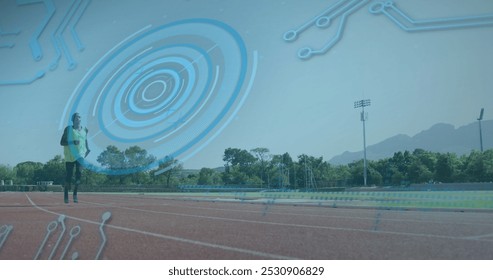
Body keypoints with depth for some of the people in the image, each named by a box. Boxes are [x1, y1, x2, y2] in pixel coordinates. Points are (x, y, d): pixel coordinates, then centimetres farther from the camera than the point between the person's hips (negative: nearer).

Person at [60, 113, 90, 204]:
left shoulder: (84, 130, 9)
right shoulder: (68, 129, -2)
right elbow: (62, 142, -5)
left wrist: (87, 149, 12)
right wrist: (73, 142, -20)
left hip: (80, 154, 2)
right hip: (70, 156, -2)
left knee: (79, 174, -15)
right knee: (69, 176, 1)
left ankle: (75, 194, -3)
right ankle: (66, 194, 23)